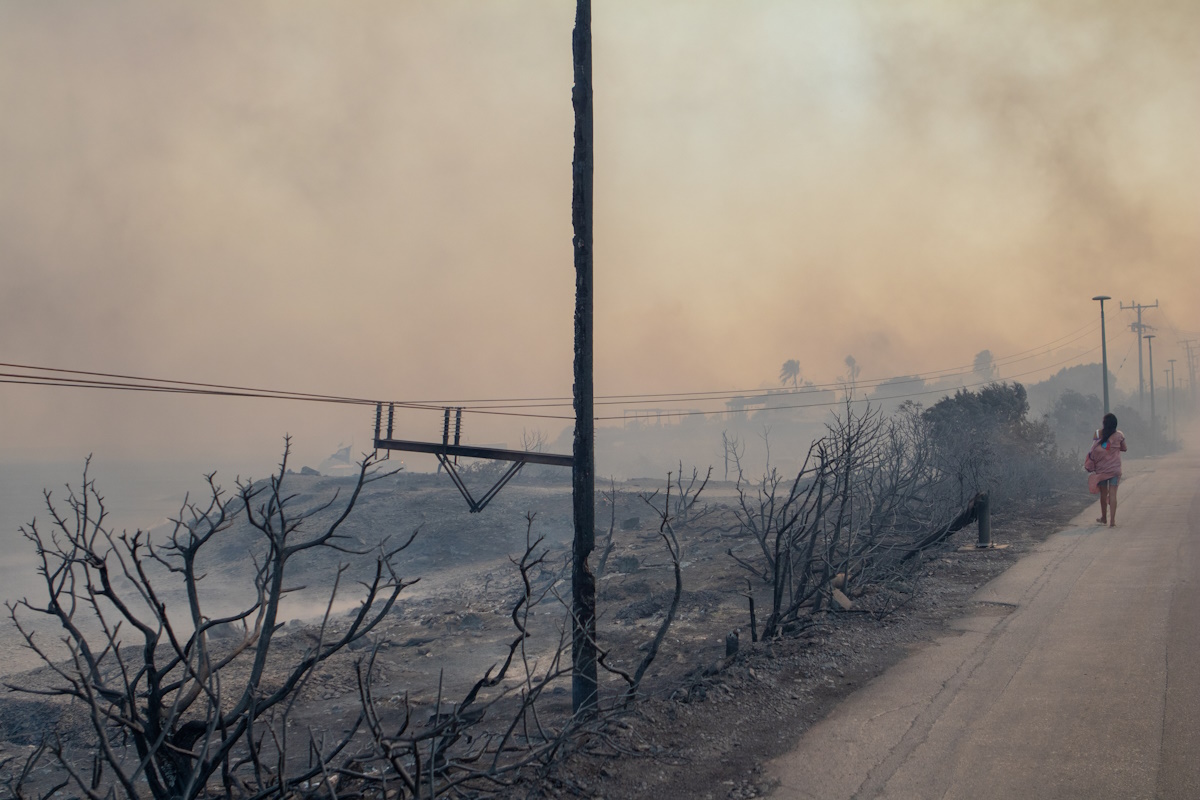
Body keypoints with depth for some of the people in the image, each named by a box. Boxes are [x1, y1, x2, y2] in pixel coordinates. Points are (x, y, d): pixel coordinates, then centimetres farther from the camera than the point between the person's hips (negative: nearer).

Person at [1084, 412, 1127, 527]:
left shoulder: (1098, 434, -7)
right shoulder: (1119, 436, -3)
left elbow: (1093, 451, -9)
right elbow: (1124, 449, 11)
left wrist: (1089, 466, -1)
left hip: (1101, 469, 0)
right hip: (1115, 469, 0)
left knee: (1103, 493, 14)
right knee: (1112, 494, -2)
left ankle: (1104, 518, 29)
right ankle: (1112, 521, -7)